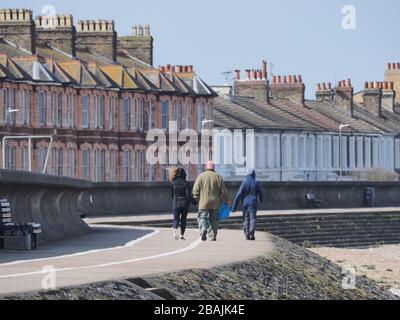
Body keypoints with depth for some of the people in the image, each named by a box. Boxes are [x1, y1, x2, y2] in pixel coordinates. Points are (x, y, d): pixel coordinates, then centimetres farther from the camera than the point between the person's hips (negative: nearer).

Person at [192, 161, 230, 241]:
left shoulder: (201, 176, 1)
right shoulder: (218, 177, 3)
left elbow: (196, 189, -2)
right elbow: (223, 190, 4)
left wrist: (196, 198, 10)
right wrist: (227, 200, 12)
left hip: (203, 202, -2)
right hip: (215, 203, 2)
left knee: (202, 217, 1)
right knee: (213, 219, 10)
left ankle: (203, 229, -26)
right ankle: (213, 235, 6)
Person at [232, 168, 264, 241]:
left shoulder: (244, 183, -5)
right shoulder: (256, 183, 0)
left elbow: (238, 195, -8)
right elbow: (260, 193, 15)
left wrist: (234, 206, -6)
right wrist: (261, 199, 40)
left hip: (245, 203, 0)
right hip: (253, 203, 0)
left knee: (246, 219, 8)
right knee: (253, 218, -2)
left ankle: (247, 234, 2)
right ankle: (252, 232, -22)